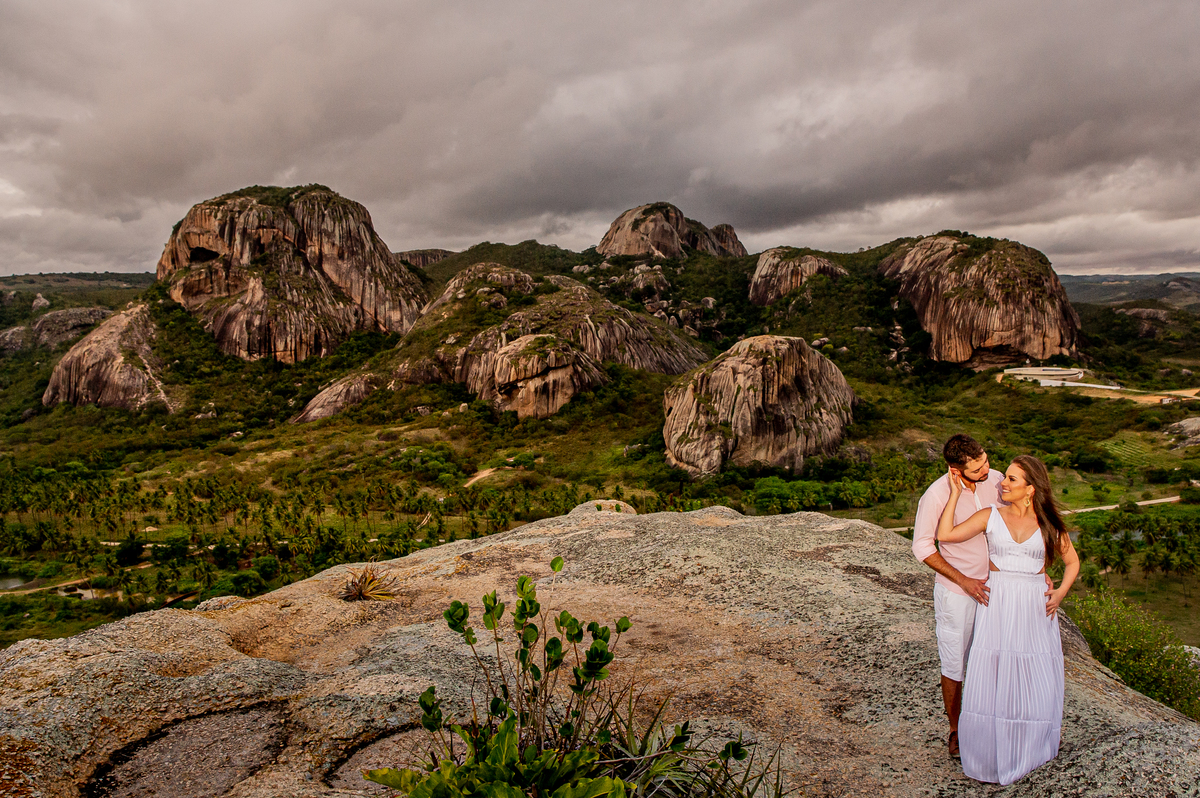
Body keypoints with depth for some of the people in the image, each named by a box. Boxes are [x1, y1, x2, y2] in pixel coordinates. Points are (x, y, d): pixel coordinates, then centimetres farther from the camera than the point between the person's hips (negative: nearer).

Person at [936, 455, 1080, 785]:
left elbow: (1072, 562, 14)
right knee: (992, 676, -2)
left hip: (1035, 606, 1)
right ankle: (993, 754, 15)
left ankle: (1028, 748, 28)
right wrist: (955, 494, -4)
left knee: (1035, 681, 4)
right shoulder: (991, 516, 2)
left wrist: (1060, 592, -2)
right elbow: (946, 535, -7)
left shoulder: (1048, 523, 4)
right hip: (996, 603, 0)